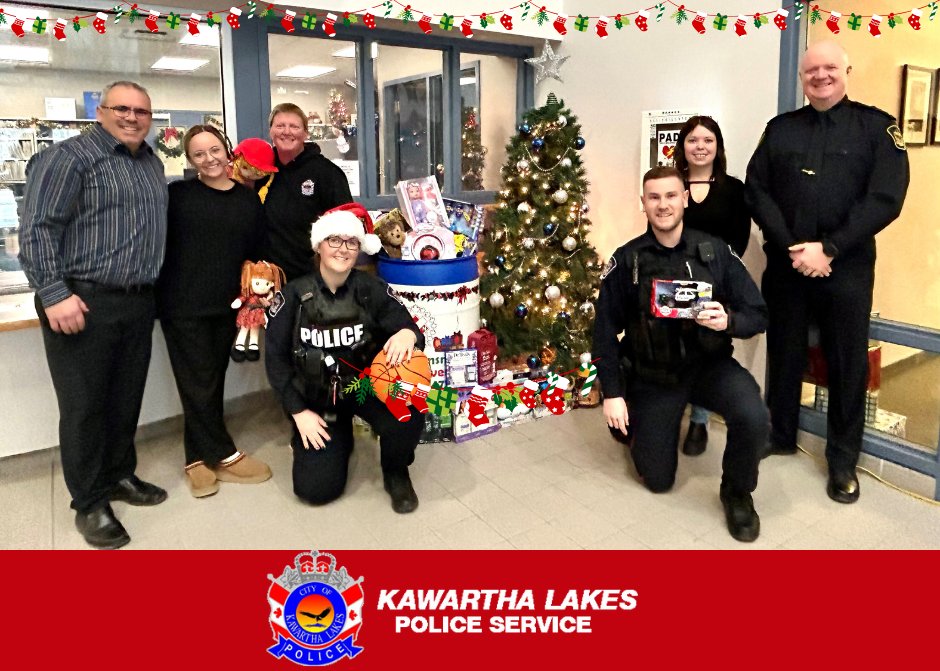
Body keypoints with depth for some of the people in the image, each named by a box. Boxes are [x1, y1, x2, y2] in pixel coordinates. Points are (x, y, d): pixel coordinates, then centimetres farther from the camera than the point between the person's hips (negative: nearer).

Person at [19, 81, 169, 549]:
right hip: (83, 303, -7)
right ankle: (90, 503, 15)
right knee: (84, 404, 3)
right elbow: (37, 228, -14)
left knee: (127, 398, 16)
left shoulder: (152, 163, 16)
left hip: (138, 302, 7)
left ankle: (120, 476, 33)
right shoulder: (68, 158, -8)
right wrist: (55, 295, -21)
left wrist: (150, 288, 15)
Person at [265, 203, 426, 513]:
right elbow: (276, 359, -4)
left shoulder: (371, 289, -8)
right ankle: (339, 439, 27)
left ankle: (396, 474, 4)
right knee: (316, 489, -9)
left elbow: (407, 326, -9)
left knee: (408, 419, -32)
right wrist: (299, 412, -9)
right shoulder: (294, 296, -8)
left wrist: (408, 334, -36)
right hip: (316, 396, 0)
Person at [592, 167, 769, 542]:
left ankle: (737, 493, 1)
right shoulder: (626, 261, -7)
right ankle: (638, 426, 40)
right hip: (652, 375, 0)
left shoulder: (715, 252, -6)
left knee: (752, 417, -31)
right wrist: (612, 394, -6)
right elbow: (605, 330, -3)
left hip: (709, 365, 0)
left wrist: (728, 321, -28)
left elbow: (758, 315, -5)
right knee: (658, 481, 4)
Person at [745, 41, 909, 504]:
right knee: (784, 351, 12)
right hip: (785, 263, 2)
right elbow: (756, 191, 1)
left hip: (847, 266, -2)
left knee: (847, 361, 5)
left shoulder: (877, 126, 2)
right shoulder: (780, 128, 9)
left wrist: (829, 249, -17)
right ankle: (780, 435, 30)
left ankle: (843, 460, 19)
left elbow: (885, 198, -8)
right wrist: (791, 247, -12)